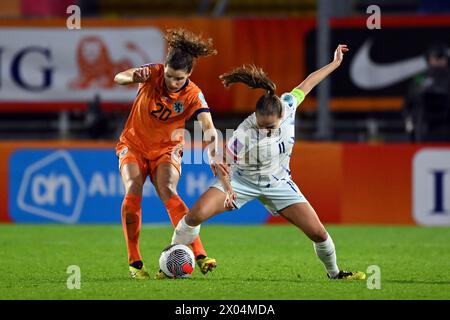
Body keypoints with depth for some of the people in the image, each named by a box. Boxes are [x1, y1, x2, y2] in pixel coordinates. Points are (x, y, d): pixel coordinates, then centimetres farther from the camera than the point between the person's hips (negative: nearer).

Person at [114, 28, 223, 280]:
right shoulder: (154, 73, -16)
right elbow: (118, 78, -23)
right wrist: (134, 77, -47)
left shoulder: (193, 96, -20)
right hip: (134, 144, 1)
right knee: (133, 191, -23)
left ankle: (199, 255, -33)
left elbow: (208, 128, -32)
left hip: (166, 149, -1)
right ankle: (135, 262, -15)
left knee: (167, 191, -28)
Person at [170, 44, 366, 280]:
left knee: (318, 232, -3)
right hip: (241, 180, -3)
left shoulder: (287, 106, -22)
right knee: (196, 214, -24)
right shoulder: (243, 136, -32)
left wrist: (336, 62, 8)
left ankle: (334, 273, 27)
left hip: (278, 183, 3)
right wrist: (227, 190, -32)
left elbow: (306, 84, -3)